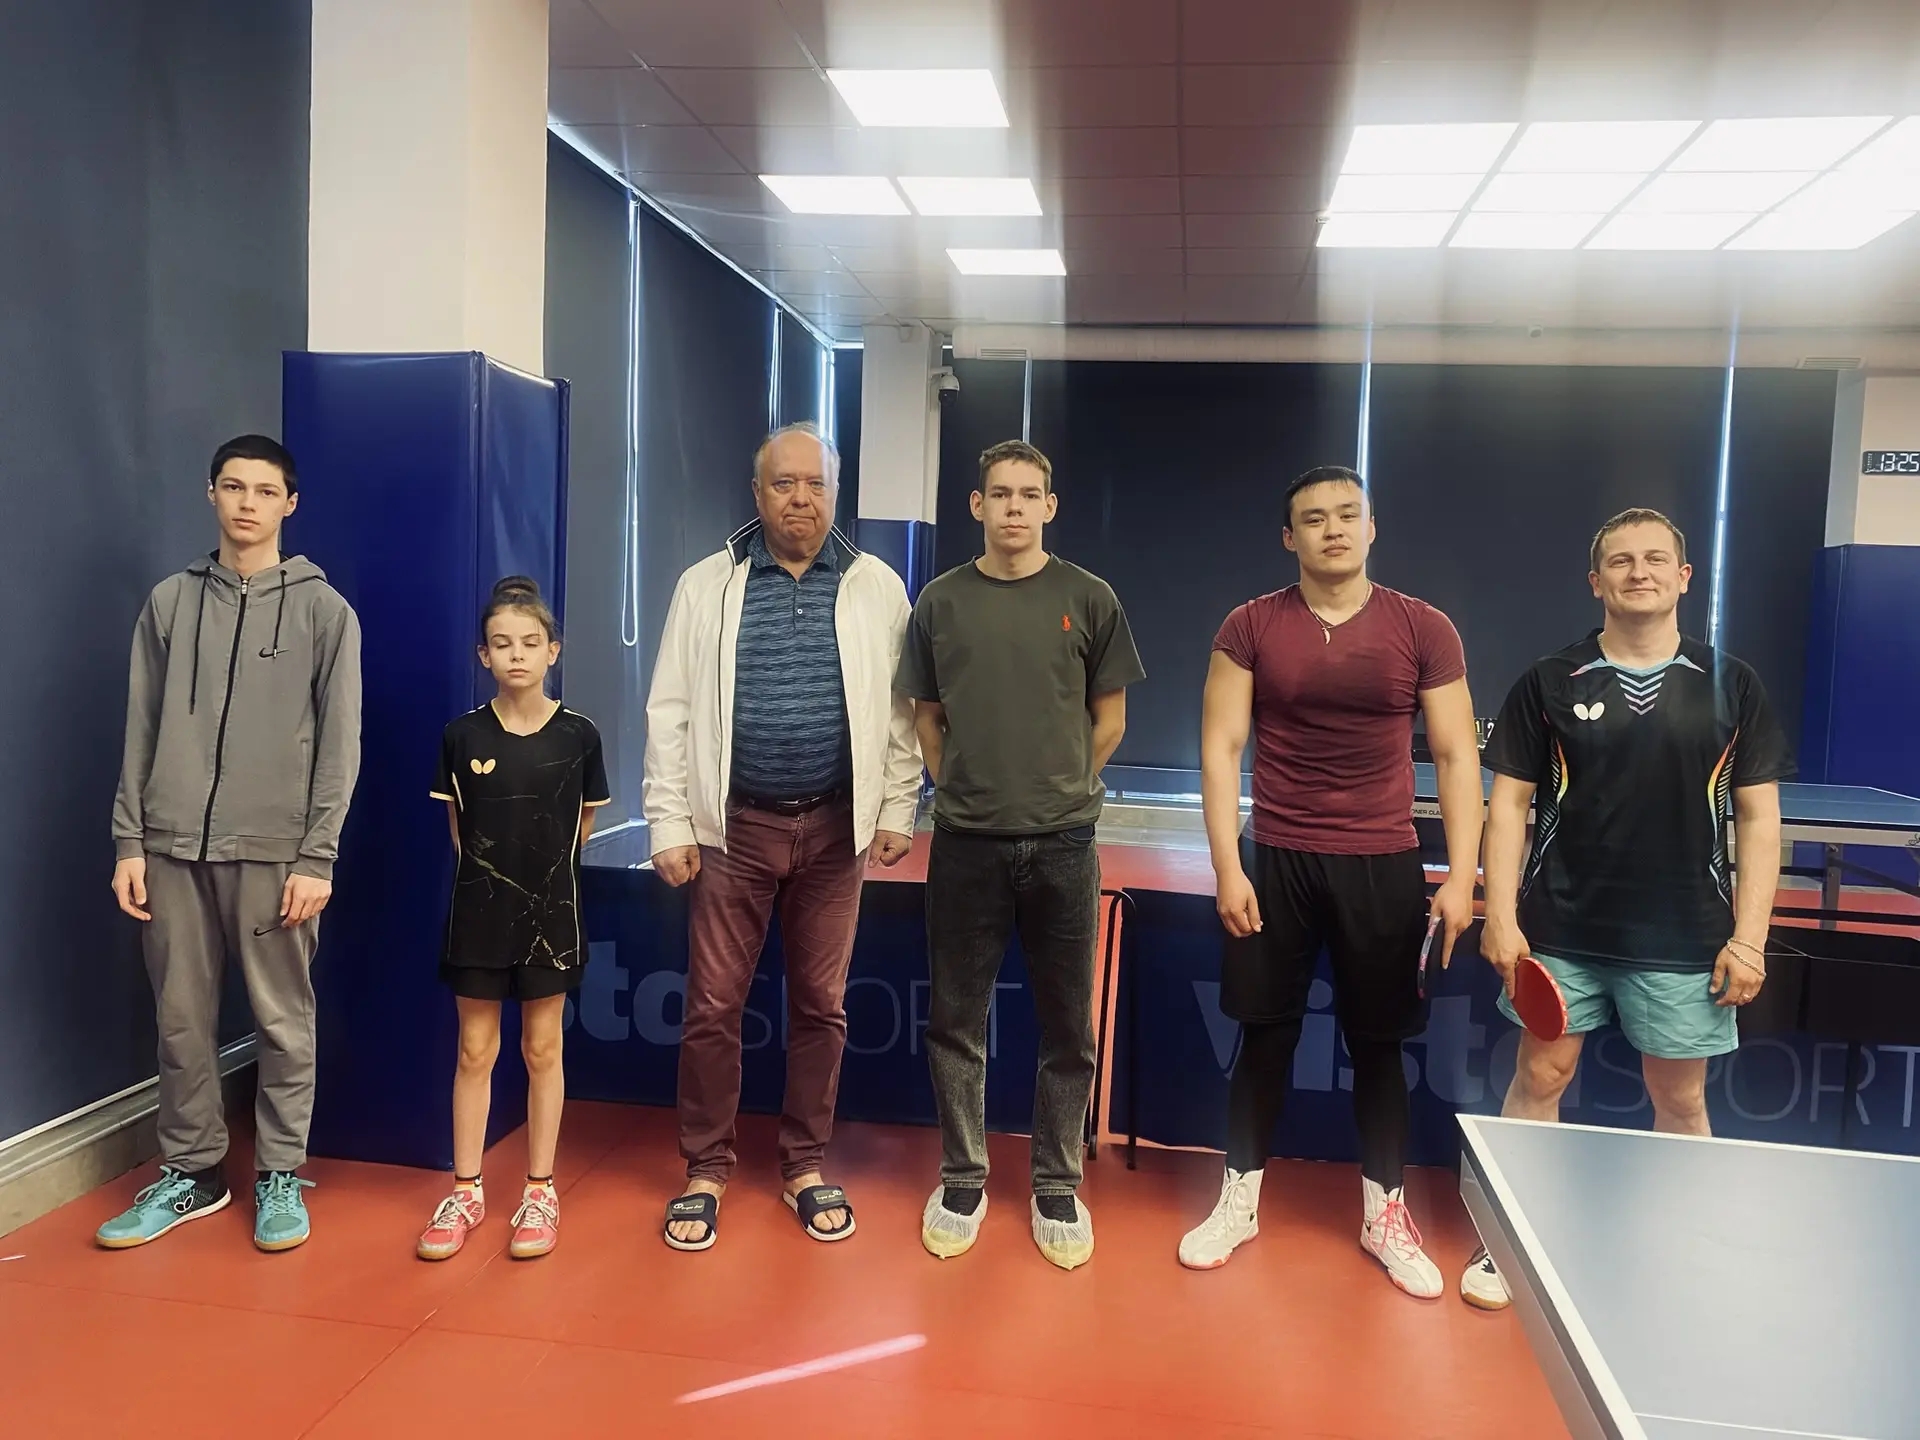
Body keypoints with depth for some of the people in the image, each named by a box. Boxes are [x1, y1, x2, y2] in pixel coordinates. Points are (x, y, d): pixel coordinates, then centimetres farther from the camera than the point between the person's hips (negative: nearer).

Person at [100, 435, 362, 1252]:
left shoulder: (324, 610, 1)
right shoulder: (170, 601, 10)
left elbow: (339, 746, -3)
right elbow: (141, 733, 9)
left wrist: (317, 857, -8)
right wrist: (129, 841, 3)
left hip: (275, 849, -3)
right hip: (174, 846, 3)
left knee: (283, 1020, 4)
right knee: (181, 1019, 10)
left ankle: (280, 1175, 17)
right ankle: (190, 1172, 24)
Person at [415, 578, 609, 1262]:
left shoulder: (578, 735, -6)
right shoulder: (463, 735, -4)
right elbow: (457, 826, 9)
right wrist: (490, 865, 9)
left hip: (549, 909, -1)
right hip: (478, 910, 1)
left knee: (542, 1050, 9)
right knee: (475, 1051, 9)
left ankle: (540, 1192, 20)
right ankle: (466, 1192, 21)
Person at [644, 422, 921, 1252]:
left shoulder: (876, 588, 3)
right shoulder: (707, 585, 1)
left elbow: (901, 711, 4)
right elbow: (670, 711, 0)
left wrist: (897, 814, 1)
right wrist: (669, 824, -4)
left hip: (835, 827, 1)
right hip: (734, 825, 0)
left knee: (820, 1005, 10)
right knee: (713, 1005, 4)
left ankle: (806, 1166, 26)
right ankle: (706, 1171, 21)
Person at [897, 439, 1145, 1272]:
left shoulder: (1088, 599, 1)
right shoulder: (941, 601, 4)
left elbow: (1109, 719, 7)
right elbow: (927, 716, 11)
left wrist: (1060, 789, 8)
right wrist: (963, 790, 5)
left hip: (1062, 842, 0)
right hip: (965, 841, 1)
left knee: (1066, 1027, 8)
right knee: (956, 1021, 8)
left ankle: (1056, 1189, 24)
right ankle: (962, 1180, 25)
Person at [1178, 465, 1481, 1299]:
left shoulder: (1424, 630, 1)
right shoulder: (1250, 627, 0)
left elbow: (1456, 758, 2)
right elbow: (1220, 749, -1)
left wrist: (1461, 876, -4)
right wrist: (1227, 867, -7)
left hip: (1384, 868, 0)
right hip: (1276, 863, 0)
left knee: (1379, 1044, 9)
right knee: (1265, 1036, 8)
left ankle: (1385, 1215, 27)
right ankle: (1239, 1202, 26)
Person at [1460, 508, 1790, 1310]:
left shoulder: (1731, 686, 2)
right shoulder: (1548, 684, 1)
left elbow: (1759, 817, 3)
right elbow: (1509, 802, 2)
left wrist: (1749, 936, -4)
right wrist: (1501, 914, -6)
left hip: (1683, 941, 0)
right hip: (1561, 929, 0)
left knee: (1680, 1099, 10)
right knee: (1539, 1078, 8)